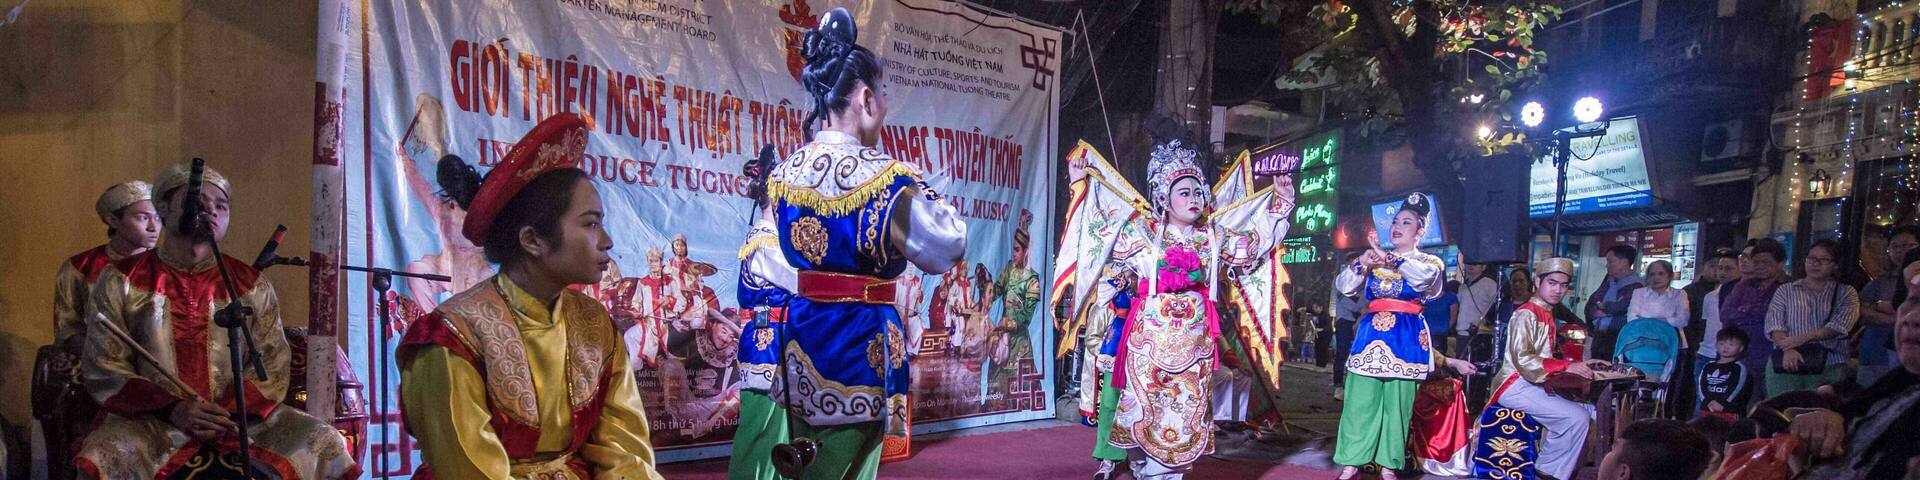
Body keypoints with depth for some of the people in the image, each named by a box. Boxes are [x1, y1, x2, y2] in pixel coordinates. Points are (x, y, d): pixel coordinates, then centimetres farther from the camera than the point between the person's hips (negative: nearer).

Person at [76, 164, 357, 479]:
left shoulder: (251, 285, 8)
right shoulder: (122, 282, 4)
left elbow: (273, 368, 5)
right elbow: (102, 370, 0)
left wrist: (230, 411, -15)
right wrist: (173, 409, -16)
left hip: (238, 416, 2)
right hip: (152, 420, -2)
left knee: (326, 444, -18)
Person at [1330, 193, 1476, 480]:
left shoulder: (1429, 262, 5)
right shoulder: (1373, 260, 15)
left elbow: (1424, 277, -19)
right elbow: (1343, 286, 5)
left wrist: (1389, 258, -24)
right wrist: (1361, 264, -11)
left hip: (1406, 339, -2)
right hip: (1372, 335, 3)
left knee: (1397, 403, 1)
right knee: (1360, 401, 0)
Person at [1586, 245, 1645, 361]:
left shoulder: (1636, 286, -9)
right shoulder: (1609, 282, 17)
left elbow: (1620, 307, -20)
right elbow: (1590, 306, 12)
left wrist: (1603, 306, 0)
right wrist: (1597, 313, -10)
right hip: (1599, 339, 7)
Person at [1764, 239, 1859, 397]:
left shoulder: (1845, 293, 14)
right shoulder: (1785, 291, 16)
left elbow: (1839, 326, -3)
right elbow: (1774, 324, 3)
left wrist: (1803, 338, -15)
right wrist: (1787, 349, -15)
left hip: (1828, 366, -1)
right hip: (1785, 365, 1)